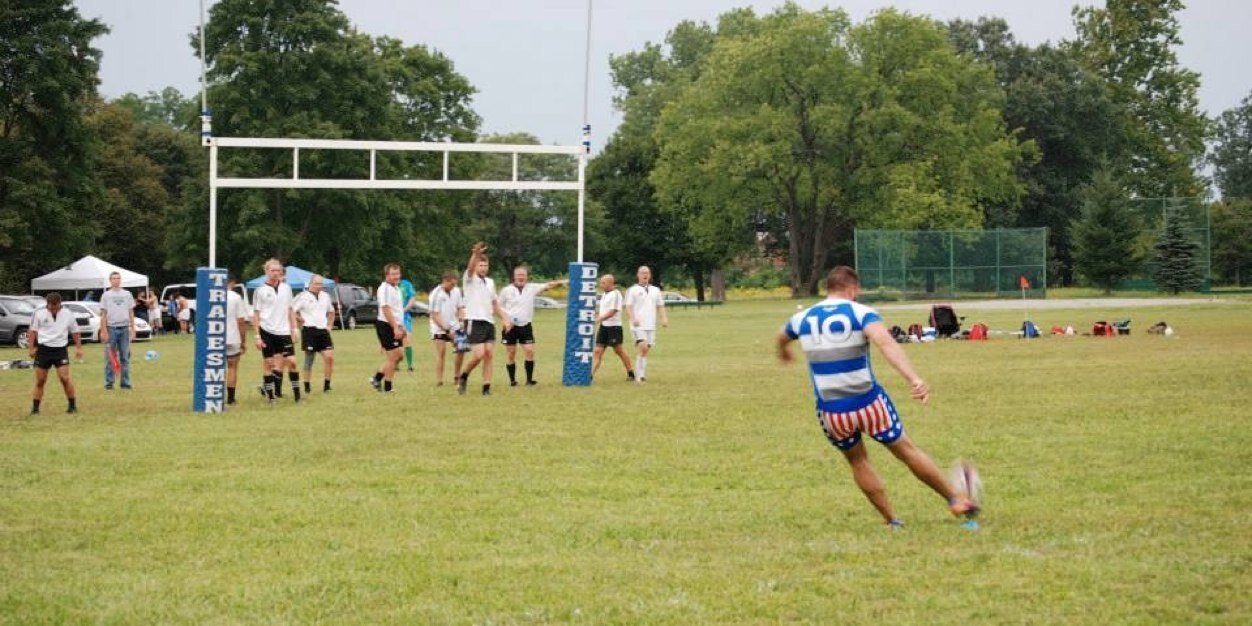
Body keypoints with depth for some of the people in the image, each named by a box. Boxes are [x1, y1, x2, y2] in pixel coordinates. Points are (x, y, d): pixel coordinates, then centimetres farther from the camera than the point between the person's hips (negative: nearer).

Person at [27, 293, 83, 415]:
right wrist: (31, 348, -2)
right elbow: (33, 331, 5)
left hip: (60, 349, -1)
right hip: (43, 349, 1)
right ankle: (35, 408, 12)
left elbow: (75, 331, 10)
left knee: (64, 378, -11)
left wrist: (78, 347, 6)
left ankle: (73, 405, 1)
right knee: (40, 380, 4)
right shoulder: (39, 313, -2)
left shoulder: (67, 314, 0)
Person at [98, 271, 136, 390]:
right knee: (110, 357, -1)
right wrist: (104, 331, -8)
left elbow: (131, 313, 13)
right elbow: (103, 314, 0)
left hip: (124, 328, 2)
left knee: (125, 357, 3)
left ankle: (125, 382, 7)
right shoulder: (106, 295, 4)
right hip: (111, 328, -2)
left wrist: (133, 329, 5)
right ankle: (109, 383, 2)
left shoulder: (127, 294, 11)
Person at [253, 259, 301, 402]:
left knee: (291, 361, -3)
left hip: (284, 331, 3)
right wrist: (257, 336, -6)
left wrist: (295, 328, 8)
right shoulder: (261, 291, -1)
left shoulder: (286, 288, 9)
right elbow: (256, 314, 0)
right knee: (268, 363, 0)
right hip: (267, 331, -3)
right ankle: (270, 395, 7)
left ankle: (296, 393, 5)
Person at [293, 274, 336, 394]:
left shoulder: (325, 296, 14)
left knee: (329, 357, -6)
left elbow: (331, 311, 29)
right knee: (309, 359, -1)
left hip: (323, 330, 5)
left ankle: (326, 385, 2)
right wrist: (302, 320, -9)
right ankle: (307, 387, 7)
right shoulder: (303, 296, -6)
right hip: (309, 331, -5)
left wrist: (329, 325, 17)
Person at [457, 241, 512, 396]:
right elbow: (470, 268, -25)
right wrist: (475, 254, -44)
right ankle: (464, 376, 10)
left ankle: (486, 387, -1)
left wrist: (505, 319, 14)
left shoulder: (490, 282, 17)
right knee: (478, 354, -15)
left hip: (489, 322, 6)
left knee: (489, 354, -3)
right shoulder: (470, 279, -2)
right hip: (474, 322, -6)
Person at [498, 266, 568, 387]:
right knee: (511, 355, 1)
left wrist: (561, 282, -20)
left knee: (530, 351, -9)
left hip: (525, 327, 1)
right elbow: (499, 306, 6)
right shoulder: (507, 290, 0)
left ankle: (529, 380, -2)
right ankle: (512, 380, 12)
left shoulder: (532, 288, 2)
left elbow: (547, 285, -6)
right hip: (510, 326, -1)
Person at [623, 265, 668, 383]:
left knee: (645, 351, 6)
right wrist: (633, 319, -21)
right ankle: (640, 375, -16)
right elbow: (628, 307, -4)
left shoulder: (655, 290, 16)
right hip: (638, 325, -5)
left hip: (651, 326, 5)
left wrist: (664, 318, 1)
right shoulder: (633, 290, 2)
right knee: (642, 347, -19)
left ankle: (641, 375, 13)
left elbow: (660, 306, 19)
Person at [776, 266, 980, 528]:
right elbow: (886, 344, -28)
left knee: (858, 462, 24)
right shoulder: (861, 313, -8)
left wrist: (783, 351, 55)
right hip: (869, 403, -2)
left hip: (831, 412, 2)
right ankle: (957, 499, 27)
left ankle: (892, 522, 23)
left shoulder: (802, 319, 6)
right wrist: (914, 379, -39)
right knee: (907, 450, 16)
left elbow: (782, 337, 30)